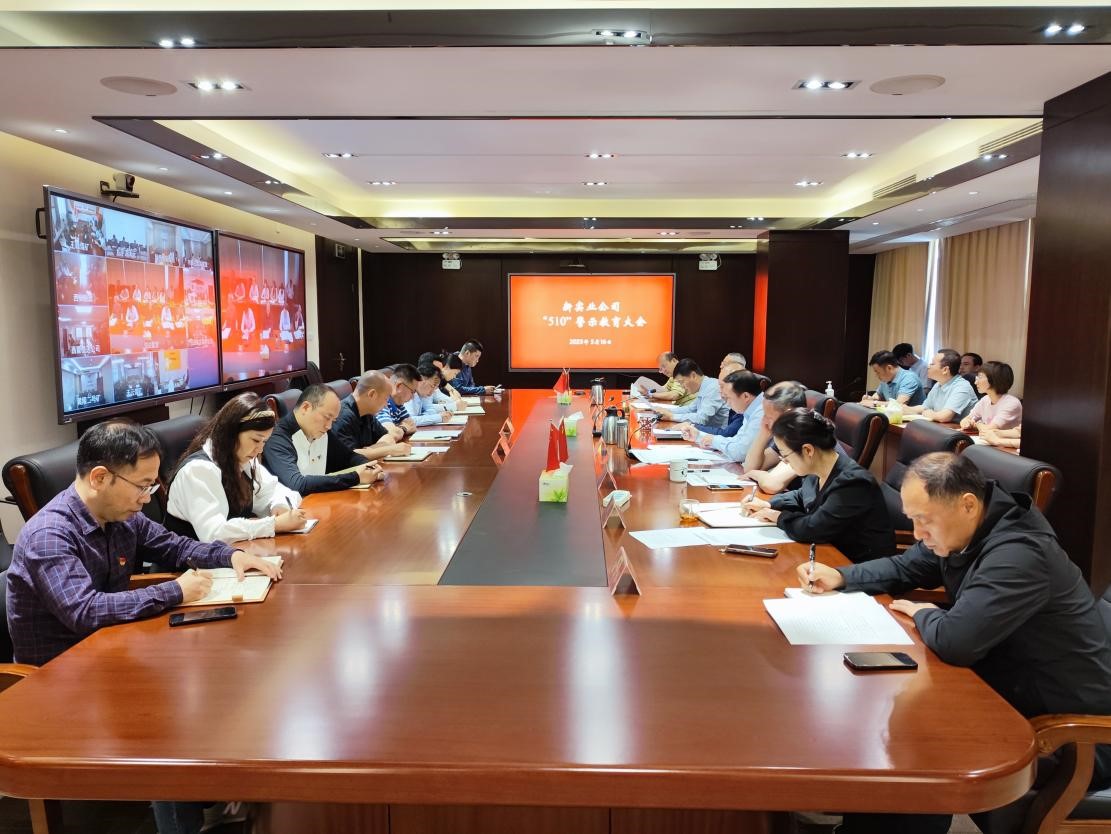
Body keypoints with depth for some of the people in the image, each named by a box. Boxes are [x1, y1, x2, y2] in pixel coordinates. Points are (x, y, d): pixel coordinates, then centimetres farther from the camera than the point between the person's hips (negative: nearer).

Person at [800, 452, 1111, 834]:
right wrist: (840, 576, -3)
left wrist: (923, 613, -14)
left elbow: (953, 641, -37)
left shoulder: (1018, 555, -31)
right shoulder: (960, 530, -1)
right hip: (1011, 687, 9)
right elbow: (904, 568, 14)